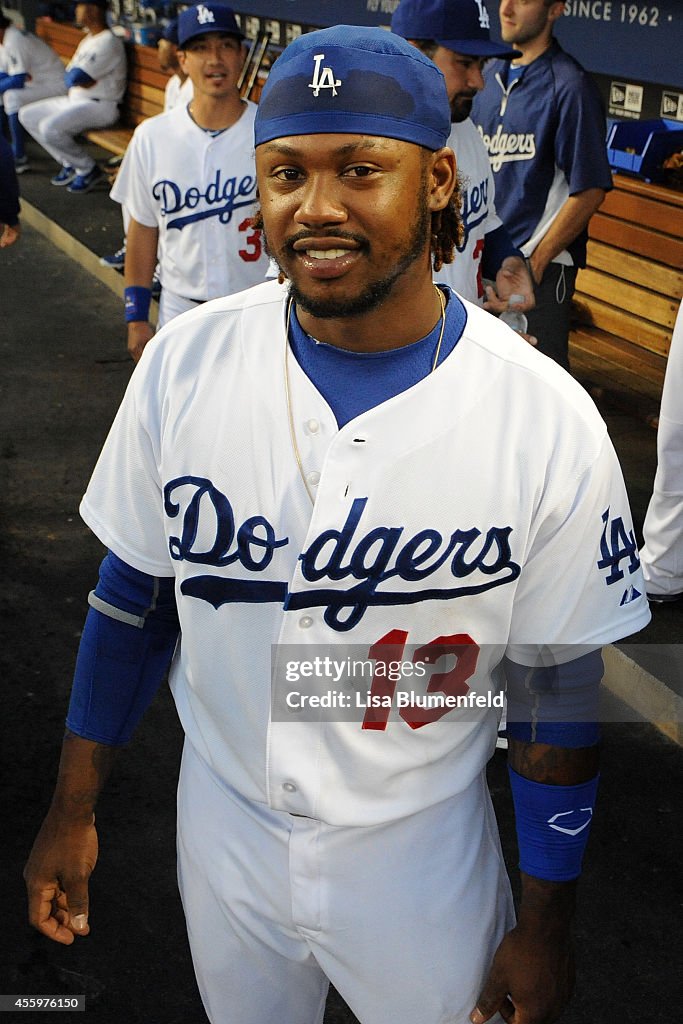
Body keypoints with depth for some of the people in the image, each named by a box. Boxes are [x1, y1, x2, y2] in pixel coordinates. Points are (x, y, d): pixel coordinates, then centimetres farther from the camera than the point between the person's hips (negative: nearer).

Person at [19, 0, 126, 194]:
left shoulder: (108, 42, -18)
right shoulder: (88, 39, 14)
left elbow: (75, 77, -24)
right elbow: (69, 77, 11)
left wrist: (73, 78, -1)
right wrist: (80, 80, -10)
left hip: (100, 106, -10)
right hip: (76, 100, 10)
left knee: (50, 127, -29)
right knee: (27, 115, 8)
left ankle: (88, 169, -8)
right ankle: (70, 163, 10)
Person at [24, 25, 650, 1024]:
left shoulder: (549, 420, -20)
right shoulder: (186, 362, -13)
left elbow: (560, 690, -10)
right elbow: (135, 593, -1)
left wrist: (545, 925, -3)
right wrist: (73, 811, 4)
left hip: (423, 850, -2)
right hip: (223, 833, 3)